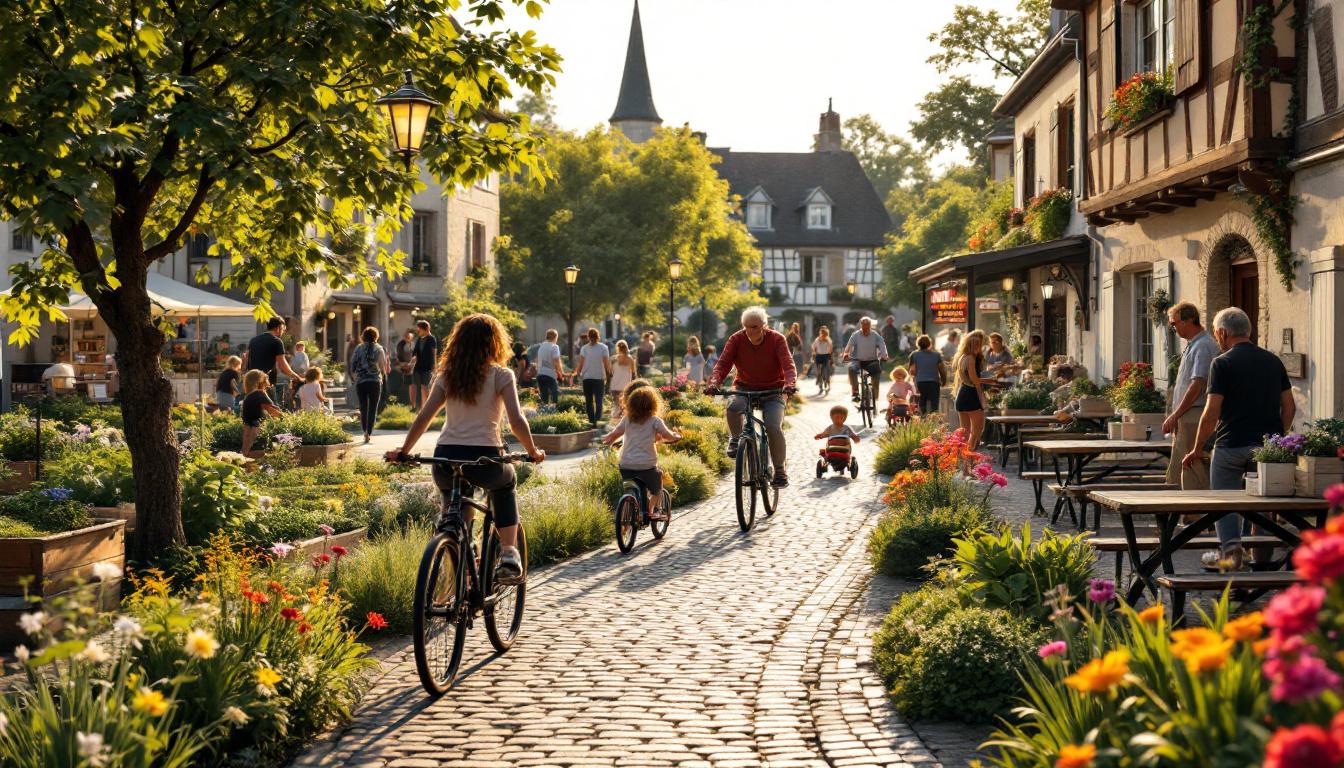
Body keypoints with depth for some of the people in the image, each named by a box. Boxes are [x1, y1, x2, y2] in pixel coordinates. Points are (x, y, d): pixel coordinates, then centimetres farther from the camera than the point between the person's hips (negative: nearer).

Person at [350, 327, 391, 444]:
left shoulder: (358, 349, 5)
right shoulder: (378, 349, 0)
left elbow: (352, 366, 3)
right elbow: (384, 367, 0)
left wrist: (354, 378, 16)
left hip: (360, 382, 2)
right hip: (375, 381, -2)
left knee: (363, 408, 12)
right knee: (373, 408, 1)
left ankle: (365, 432, 11)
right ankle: (369, 433, -9)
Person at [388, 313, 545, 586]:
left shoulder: (447, 375, 11)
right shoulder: (501, 375, 1)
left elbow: (423, 417, 5)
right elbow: (517, 421, -7)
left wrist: (403, 452, 13)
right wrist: (533, 451, 6)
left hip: (445, 461, 3)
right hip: (485, 460, -3)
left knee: (452, 491, 38)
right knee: (506, 483, 32)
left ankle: (452, 520, 4)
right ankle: (509, 555, 18)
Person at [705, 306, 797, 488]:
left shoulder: (777, 339, -13)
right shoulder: (736, 339, -9)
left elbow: (788, 365, -22)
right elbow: (723, 363, -17)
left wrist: (790, 383, -43)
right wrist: (714, 382, -37)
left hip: (772, 391, -1)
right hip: (745, 389, 1)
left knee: (774, 428, -22)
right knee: (733, 408, -33)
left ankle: (780, 471, -5)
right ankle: (735, 439, -4)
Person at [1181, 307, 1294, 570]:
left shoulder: (1222, 363, -8)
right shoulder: (1273, 361, 9)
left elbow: (1211, 413, -11)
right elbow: (1289, 407, 10)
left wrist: (1196, 449, -1)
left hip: (1231, 445, -4)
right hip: (1267, 446, 5)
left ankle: (1231, 548, -10)